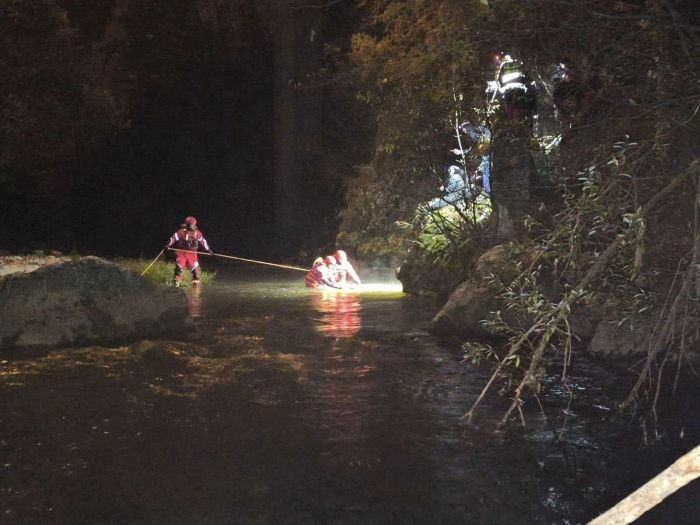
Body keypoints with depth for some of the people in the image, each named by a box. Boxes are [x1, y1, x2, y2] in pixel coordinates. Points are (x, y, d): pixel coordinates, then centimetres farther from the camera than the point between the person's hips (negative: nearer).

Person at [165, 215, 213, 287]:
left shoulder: (197, 233, 0)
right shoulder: (181, 232, -11)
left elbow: (203, 242, 9)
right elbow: (174, 238, -10)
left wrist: (208, 250, 10)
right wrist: (168, 245, -21)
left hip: (192, 253, 3)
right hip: (181, 253, -3)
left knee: (195, 269, 0)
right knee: (179, 267, -14)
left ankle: (196, 283, 13)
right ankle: (176, 282, -2)